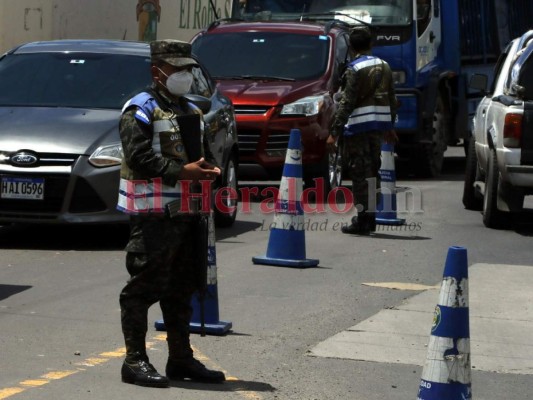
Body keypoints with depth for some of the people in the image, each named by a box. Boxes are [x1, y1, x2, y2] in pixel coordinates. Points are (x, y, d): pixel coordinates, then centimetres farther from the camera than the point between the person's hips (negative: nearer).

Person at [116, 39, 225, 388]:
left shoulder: (192, 112, 20)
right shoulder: (140, 110, -6)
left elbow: (205, 151, 25)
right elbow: (139, 157, -17)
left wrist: (211, 169, 2)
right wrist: (182, 172, -22)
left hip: (187, 212, 8)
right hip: (153, 213, -8)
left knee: (182, 289, 13)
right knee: (144, 287, -7)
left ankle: (181, 358, 21)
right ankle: (135, 361, -2)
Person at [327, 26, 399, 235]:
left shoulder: (355, 69, -12)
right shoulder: (384, 66, 9)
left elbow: (346, 103, -16)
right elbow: (392, 99, 14)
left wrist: (334, 133, -14)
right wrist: (390, 126, 25)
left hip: (358, 126, -7)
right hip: (379, 124, 7)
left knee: (359, 172, -4)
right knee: (372, 171, 15)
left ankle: (363, 220, -5)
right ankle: (370, 217, 21)